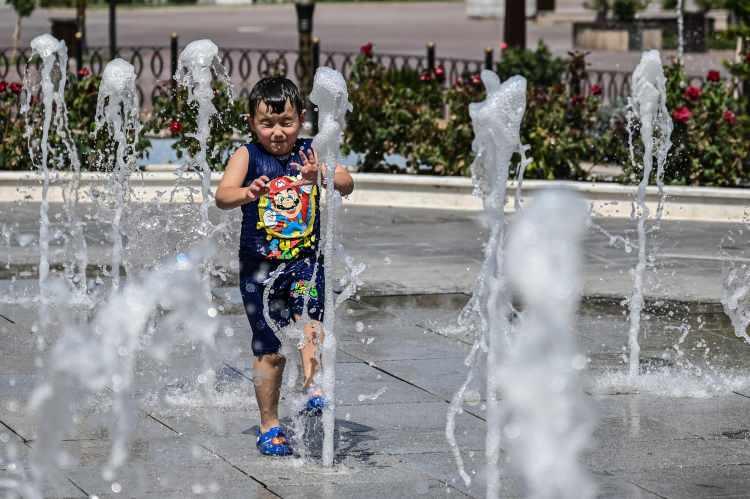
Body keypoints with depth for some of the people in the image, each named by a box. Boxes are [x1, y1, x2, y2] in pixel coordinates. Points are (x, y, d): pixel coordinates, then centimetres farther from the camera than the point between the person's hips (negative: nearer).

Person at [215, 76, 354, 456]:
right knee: (269, 351, 7)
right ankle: (269, 426, 18)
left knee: (310, 317, -30)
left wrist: (323, 176, -37)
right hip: (260, 267, 0)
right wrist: (247, 193, -42)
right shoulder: (247, 156, -4)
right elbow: (222, 195, -19)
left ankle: (313, 386, -36)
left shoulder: (311, 153, -1)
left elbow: (347, 185, -15)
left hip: (306, 260, 0)